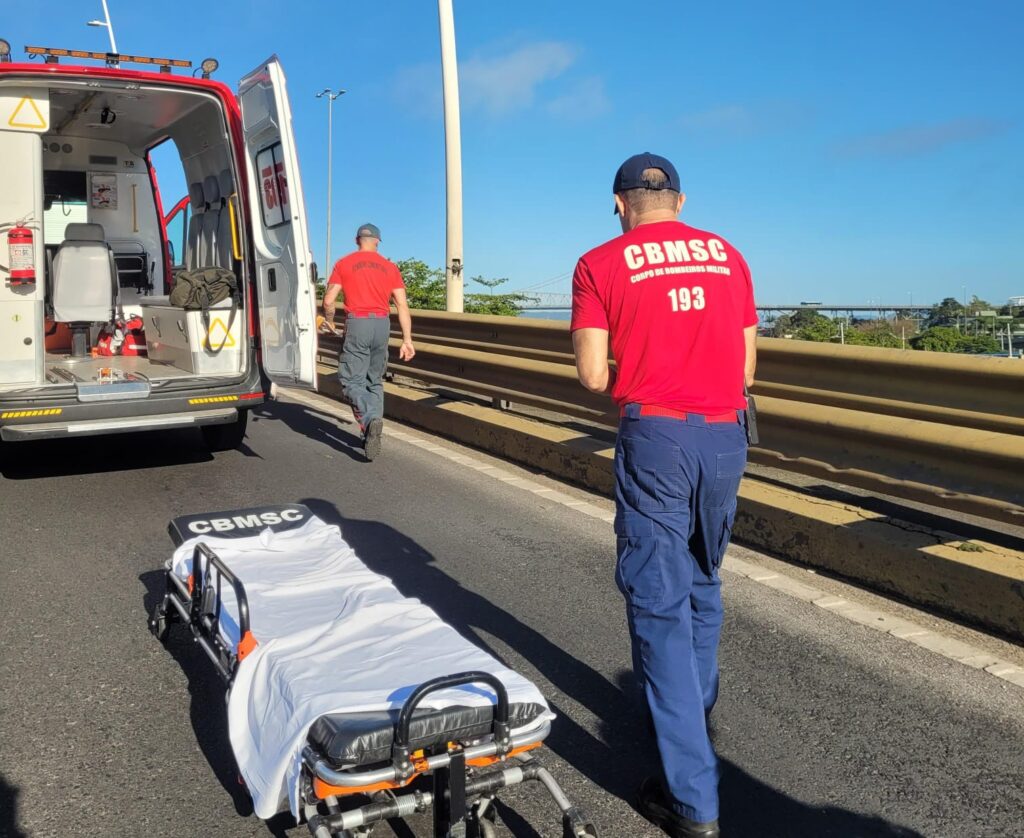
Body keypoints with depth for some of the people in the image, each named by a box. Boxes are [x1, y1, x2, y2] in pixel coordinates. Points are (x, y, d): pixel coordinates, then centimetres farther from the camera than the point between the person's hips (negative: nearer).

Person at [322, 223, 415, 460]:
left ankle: (370, 419, -25)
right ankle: (372, 433, 15)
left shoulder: (344, 264, 4)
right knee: (375, 381, 15)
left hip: (357, 323, -3)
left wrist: (329, 321, 19)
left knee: (351, 380, 0)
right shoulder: (389, 267, 10)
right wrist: (407, 339, 6)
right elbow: (402, 305, 4)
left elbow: (329, 300, -1)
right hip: (382, 324, 3)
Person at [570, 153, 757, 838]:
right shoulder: (728, 256, 11)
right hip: (726, 435, 5)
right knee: (702, 585, 23)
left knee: (660, 601, 1)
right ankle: (694, 717, 42)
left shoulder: (601, 264, 0)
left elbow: (593, 375, -5)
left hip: (654, 438, -4)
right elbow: (746, 367, 10)